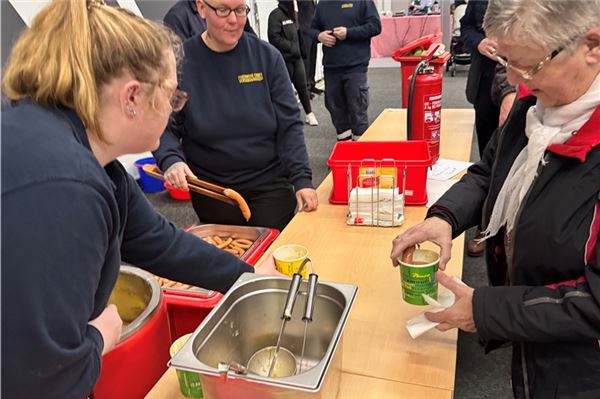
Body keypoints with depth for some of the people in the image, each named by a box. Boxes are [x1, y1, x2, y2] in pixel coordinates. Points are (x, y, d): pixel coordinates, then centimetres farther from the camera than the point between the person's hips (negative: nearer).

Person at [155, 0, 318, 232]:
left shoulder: (267, 56, -4)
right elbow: (165, 128, -3)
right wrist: (171, 160, -23)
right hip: (211, 189, 0)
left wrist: (302, 179, -13)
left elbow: (289, 124, -5)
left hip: (271, 184, 1)